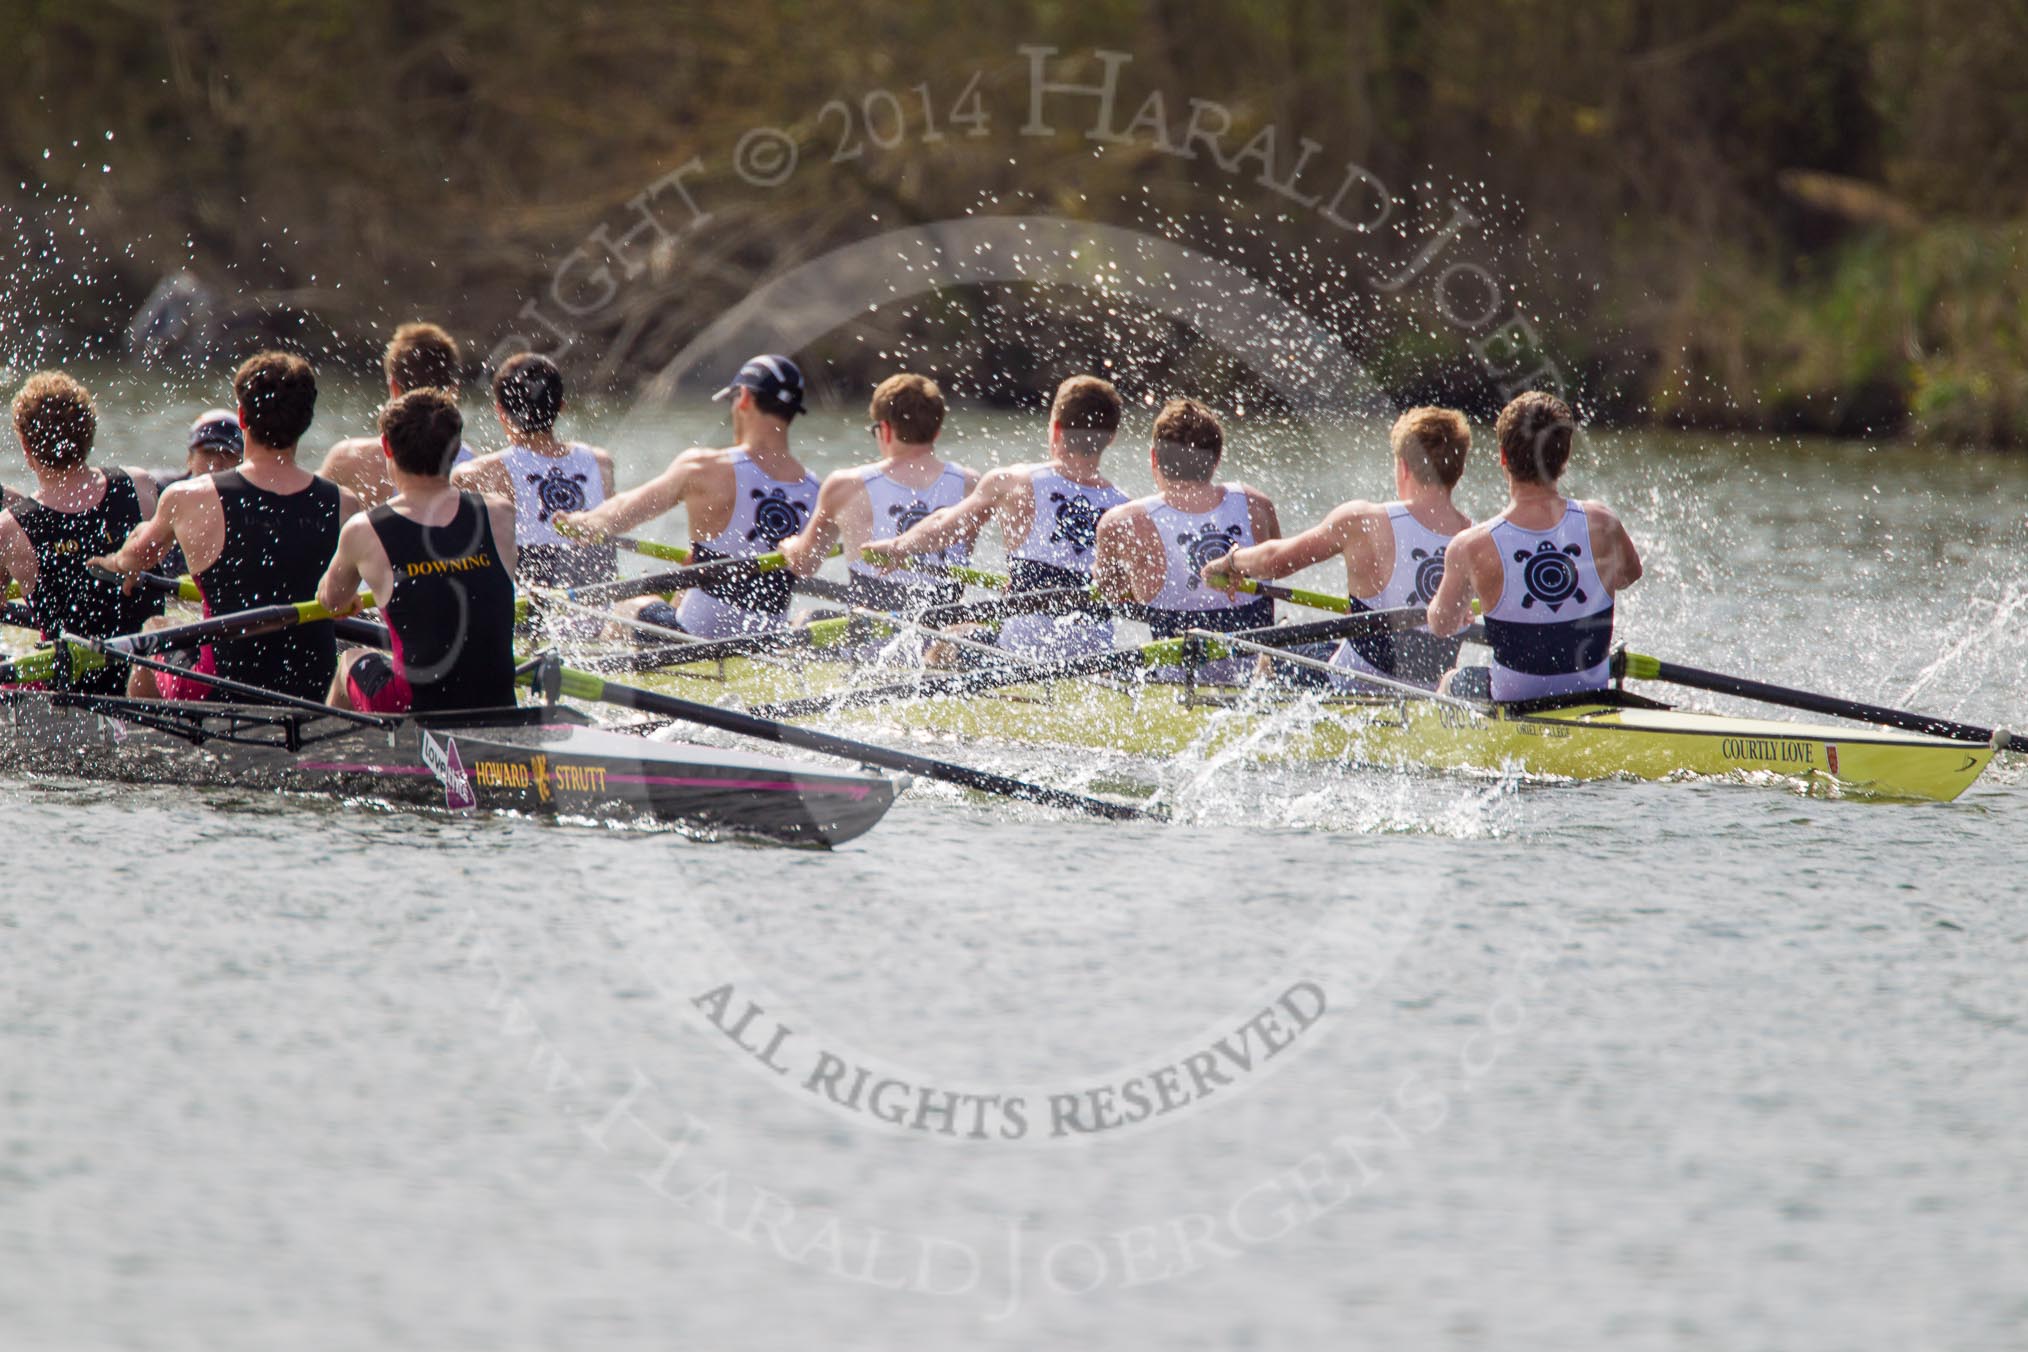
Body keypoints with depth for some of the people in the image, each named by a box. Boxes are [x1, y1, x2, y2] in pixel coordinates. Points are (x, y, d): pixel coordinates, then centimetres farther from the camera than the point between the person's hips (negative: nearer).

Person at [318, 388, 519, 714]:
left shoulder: (364, 532, -8)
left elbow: (332, 601, 14)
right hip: (499, 710, 2)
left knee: (353, 661, 31)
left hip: (415, 711, -2)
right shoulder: (501, 517, -3)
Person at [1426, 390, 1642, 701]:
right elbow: (1630, 573, 9)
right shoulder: (1601, 524, -15)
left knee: (1451, 682, 32)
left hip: (1513, 699, -2)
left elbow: (1442, 624, -1)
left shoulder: (1472, 547, -20)